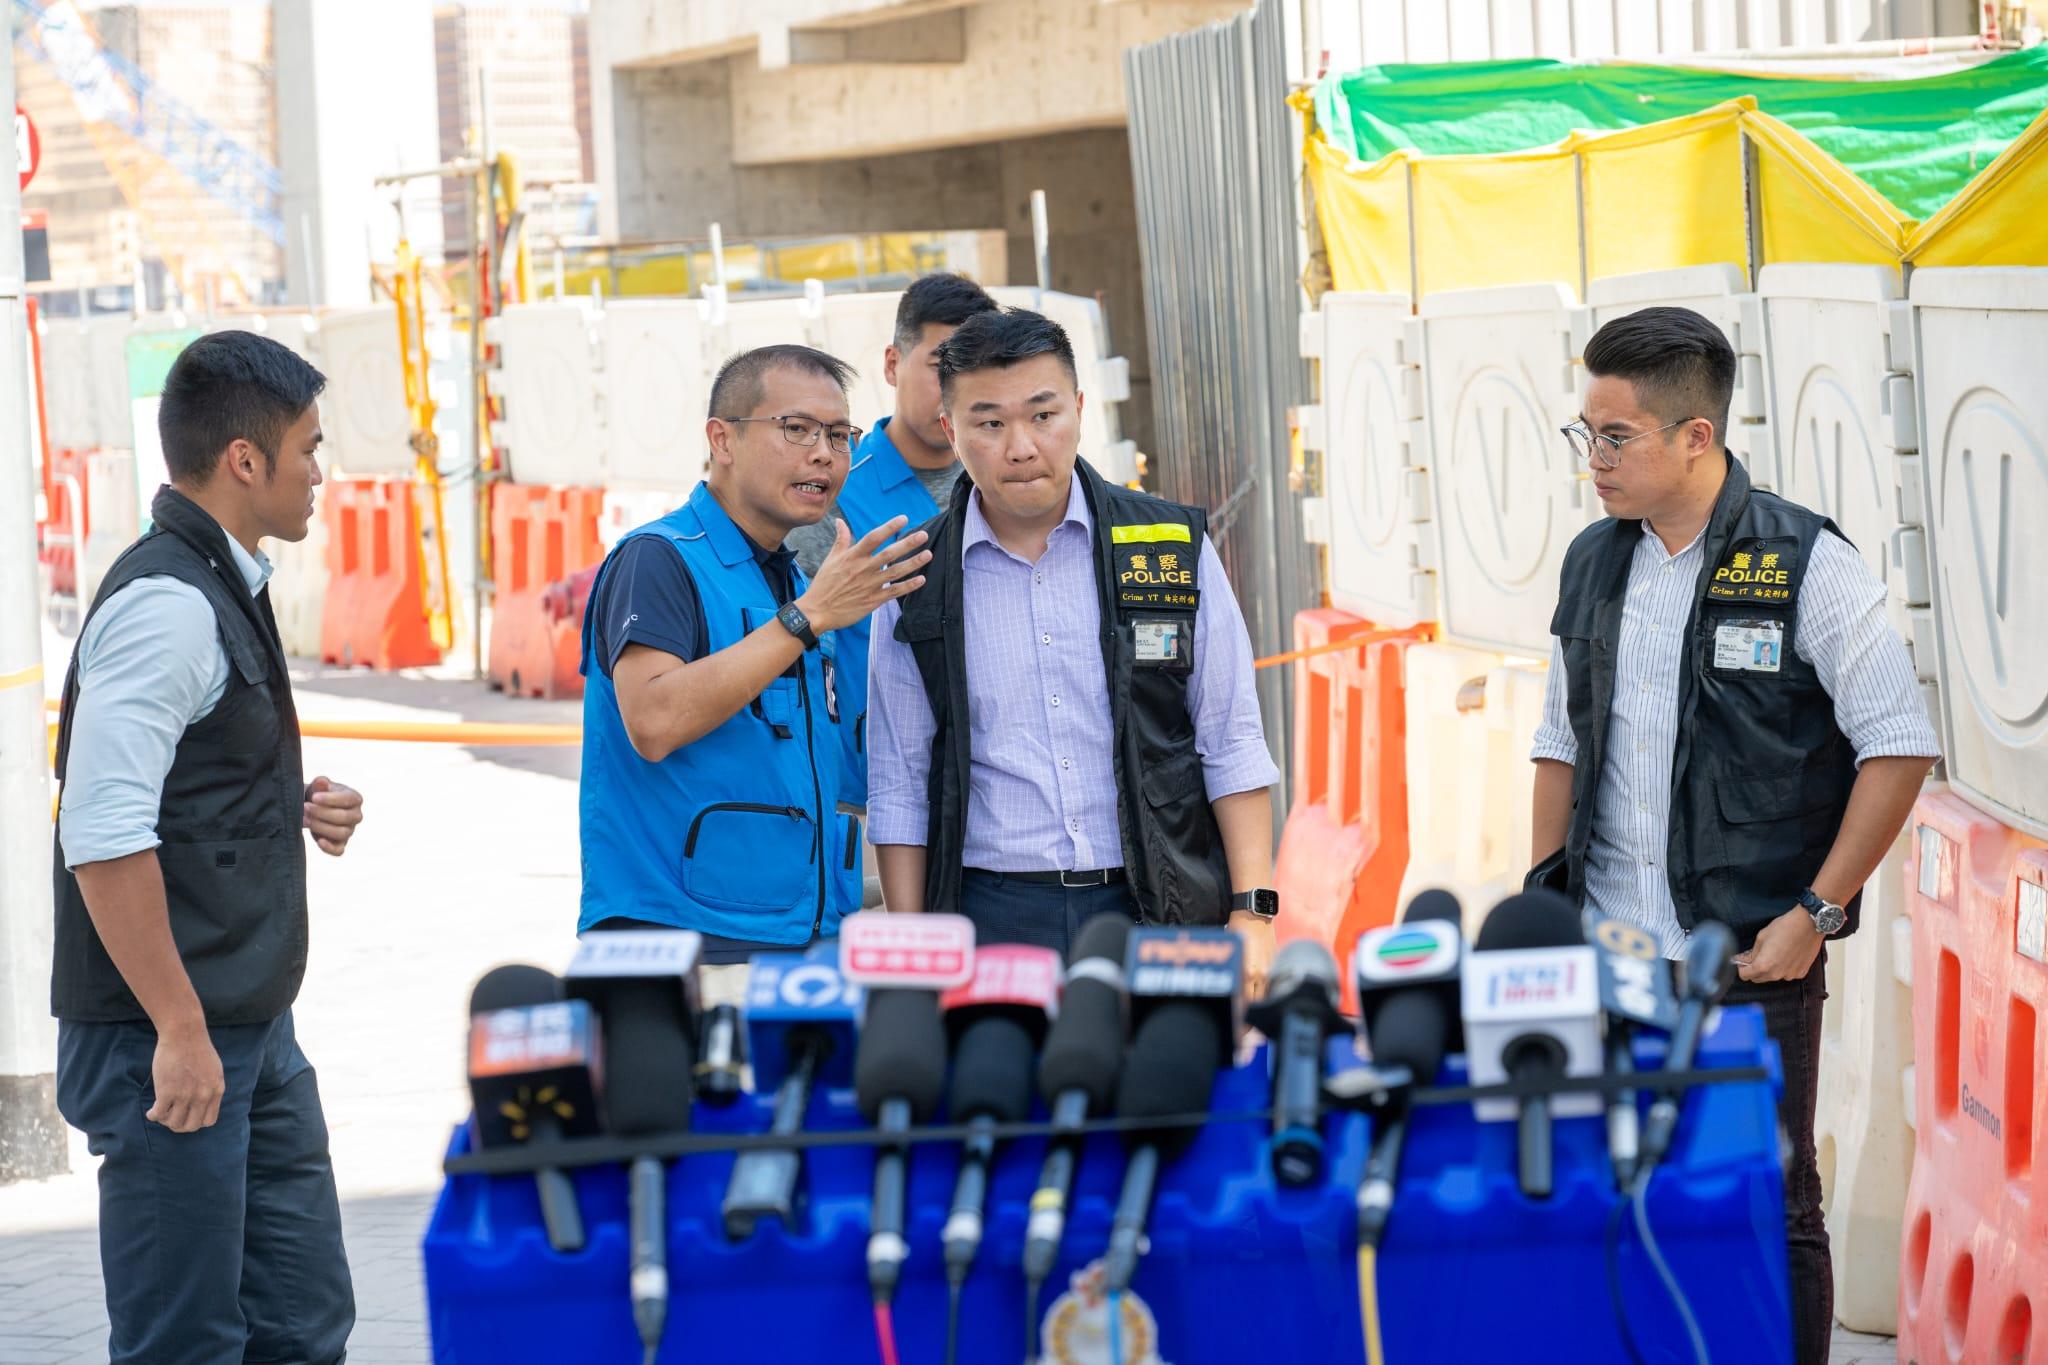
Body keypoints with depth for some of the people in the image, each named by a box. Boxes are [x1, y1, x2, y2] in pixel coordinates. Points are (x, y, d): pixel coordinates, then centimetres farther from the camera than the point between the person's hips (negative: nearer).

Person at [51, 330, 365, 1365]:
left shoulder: (228, 588, 14)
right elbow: (103, 836, -24)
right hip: (171, 1039, -10)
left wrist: (297, 811, 6)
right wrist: (178, 1032, -22)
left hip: (252, 1028, 10)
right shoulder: (165, 606, -17)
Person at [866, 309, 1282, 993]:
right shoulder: (916, 583, 5)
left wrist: (1251, 912, -2)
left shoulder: (1174, 545, 5)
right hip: (992, 922, 0)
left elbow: (1232, 746, 6)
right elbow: (899, 787, 9)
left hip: (1160, 911, 0)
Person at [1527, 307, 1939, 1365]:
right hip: (1607, 960, 5)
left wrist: (1815, 913, -11)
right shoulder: (1592, 566, 10)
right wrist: (1542, 896, 11)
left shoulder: (1806, 566, -8)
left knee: (1768, 1213, 2)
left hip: (1753, 964, -5)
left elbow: (1898, 749, -7)